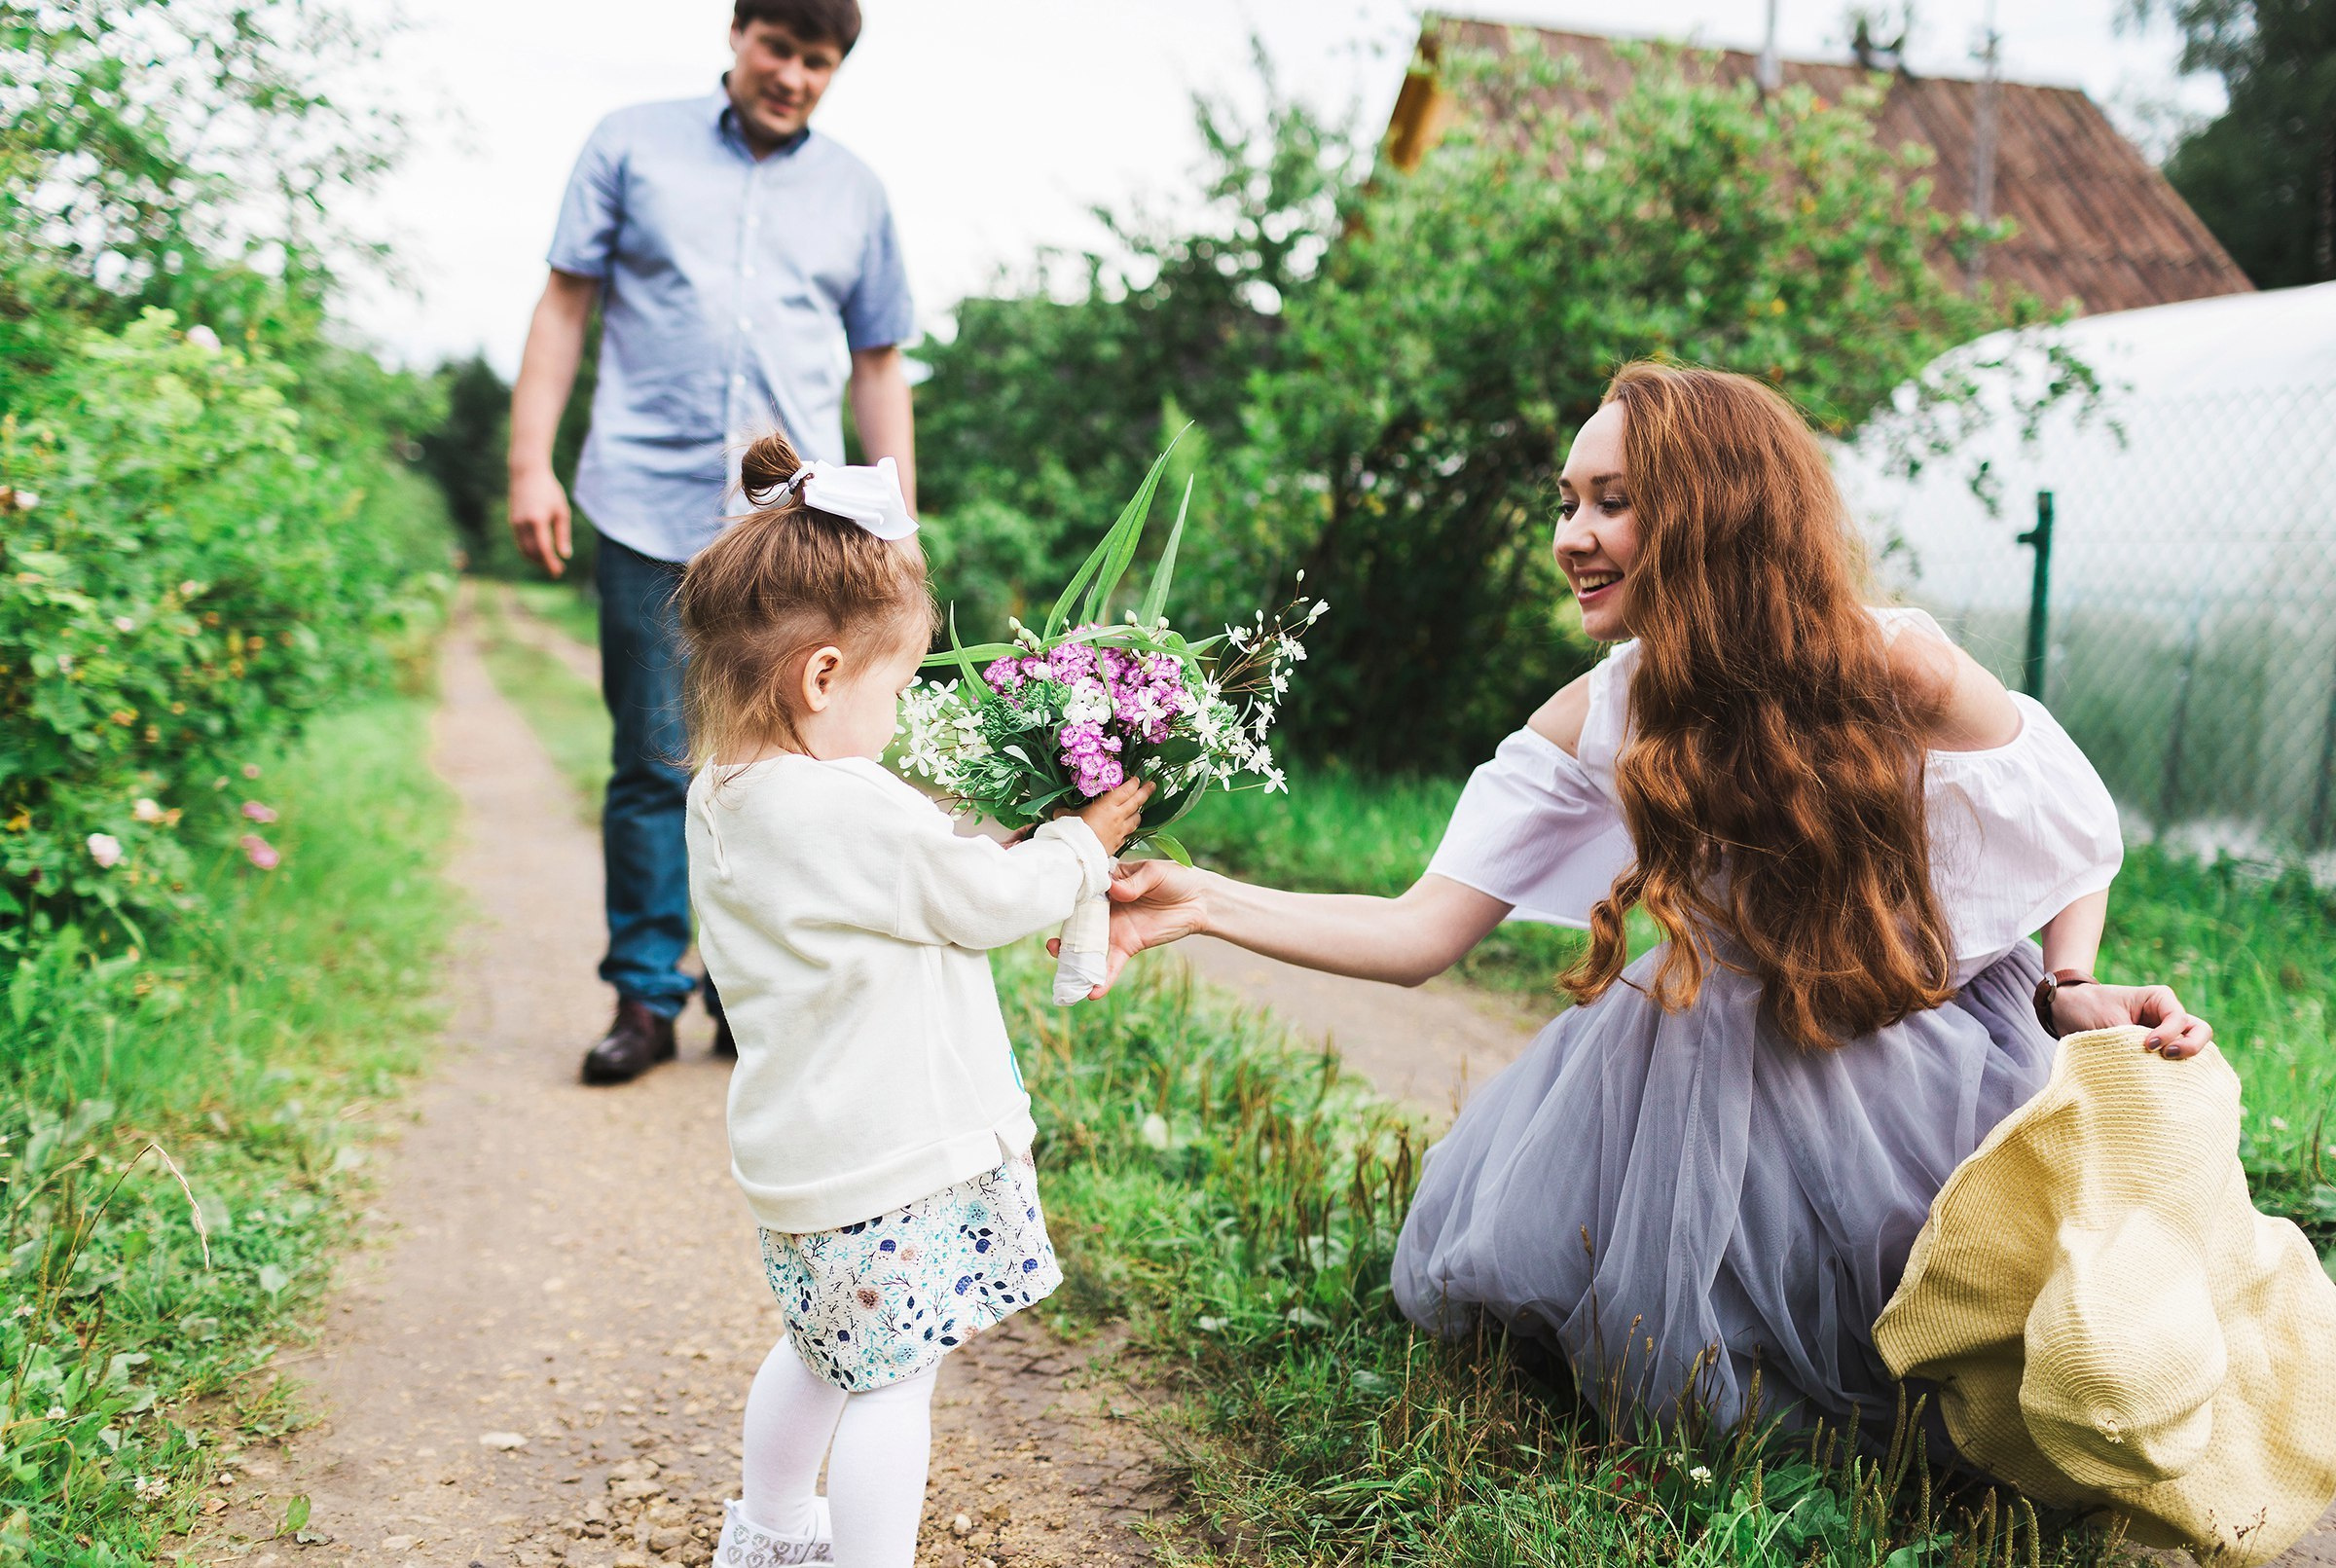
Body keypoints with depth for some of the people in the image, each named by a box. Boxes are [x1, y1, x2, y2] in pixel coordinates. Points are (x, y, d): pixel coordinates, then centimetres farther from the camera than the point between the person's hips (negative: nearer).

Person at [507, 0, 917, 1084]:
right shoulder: (634, 145, 11)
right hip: (650, 509, -1)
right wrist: (531, 462, 1)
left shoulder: (854, 193, 16)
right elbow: (565, 303, 10)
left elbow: (879, 368, 18)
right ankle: (645, 997, 10)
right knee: (655, 765, 0)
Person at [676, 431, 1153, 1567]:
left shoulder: (722, 802, 3)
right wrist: (1080, 845, 4)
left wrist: (1016, 853, 12)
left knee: (821, 1350, 27)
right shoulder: (858, 812, -26)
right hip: (887, 1158, -10)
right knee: (892, 1378, 3)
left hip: (800, 1145, 10)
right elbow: (987, 900, -12)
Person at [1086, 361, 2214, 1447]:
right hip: (1704, 1067, 3)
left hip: (1912, 1064, -3)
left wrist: (2069, 992, -19)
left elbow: (2077, 833, -3)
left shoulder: (1896, 670, -22)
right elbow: (1423, 932, -16)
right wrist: (1198, 903, -25)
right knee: (1497, 1249, 1)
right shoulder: (1595, 720, -13)